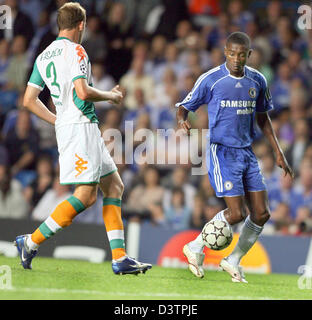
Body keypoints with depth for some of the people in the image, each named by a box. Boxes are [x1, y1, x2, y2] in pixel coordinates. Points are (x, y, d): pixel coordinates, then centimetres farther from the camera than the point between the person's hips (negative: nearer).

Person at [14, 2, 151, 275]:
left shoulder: (44, 56, 16)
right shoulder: (75, 51, -10)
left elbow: (29, 99, 16)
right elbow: (83, 91, -21)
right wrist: (111, 96, -4)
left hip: (65, 127, 10)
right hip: (81, 127, -10)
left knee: (114, 186, 9)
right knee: (86, 195, -12)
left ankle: (120, 259, 2)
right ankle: (32, 242, -10)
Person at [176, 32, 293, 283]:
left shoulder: (257, 81, 8)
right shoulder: (210, 80, -6)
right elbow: (184, 107, 1)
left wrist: (278, 152, 15)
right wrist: (182, 120, -23)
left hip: (247, 153, 5)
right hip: (221, 151, -5)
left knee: (262, 214, -2)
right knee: (236, 213, -16)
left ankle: (233, 261, 16)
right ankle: (195, 248, 6)